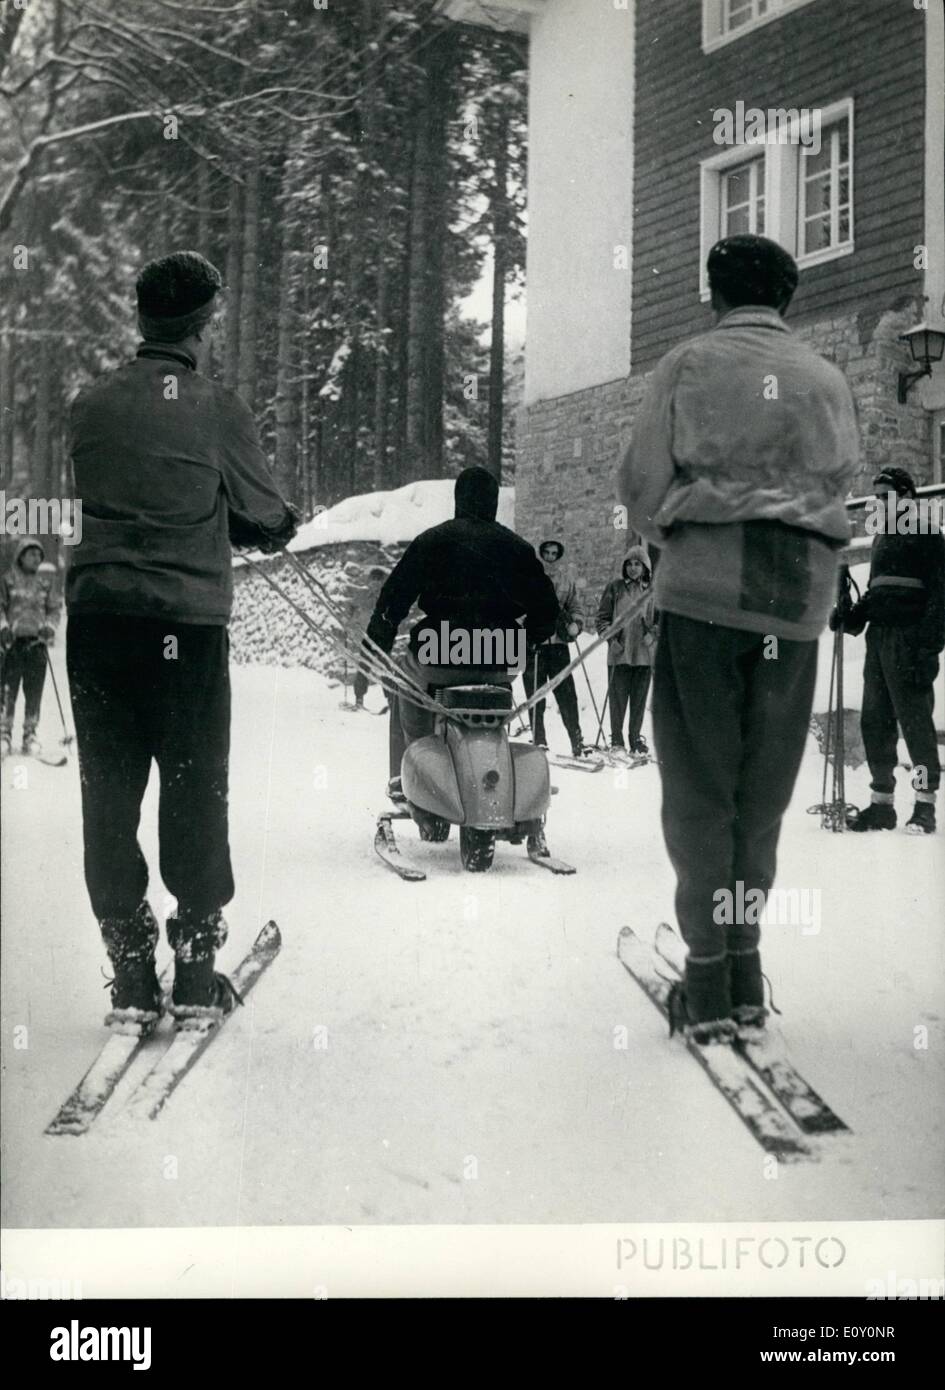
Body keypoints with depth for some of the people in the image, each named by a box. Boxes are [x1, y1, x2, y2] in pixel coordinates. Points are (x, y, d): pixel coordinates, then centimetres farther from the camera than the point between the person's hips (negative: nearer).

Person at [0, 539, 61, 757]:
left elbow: (54, 609, 13)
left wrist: (49, 627, -5)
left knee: (34, 691, 0)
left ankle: (30, 733, 8)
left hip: (37, 640, 2)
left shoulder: (46, 582, 12)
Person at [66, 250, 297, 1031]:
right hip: (189, 622, -2)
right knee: (196, 791, 8)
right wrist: (284, 524, 24)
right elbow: (265, 519, 2)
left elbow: (96, 499, 14)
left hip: (98, 615, 3)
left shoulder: (91, 406, 5)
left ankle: (131, 973, 11)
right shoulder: (218, 408, -5)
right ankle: (197, 971, 12)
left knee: (110, 793, 8)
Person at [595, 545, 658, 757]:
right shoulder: (615, 588, 4)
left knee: (639, 699, 6)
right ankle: (616, 741, 7)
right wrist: (611, 637, -7)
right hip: (619, 653, -1)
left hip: (644, 654, 1)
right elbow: (602, 617, 6)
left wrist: (652, 634, -6)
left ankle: (635, 738, 18)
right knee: (617, 698, -1)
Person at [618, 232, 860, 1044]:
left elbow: (642, 488, 0)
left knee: (700, 786, 3)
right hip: (799, 600, 3)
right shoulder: (829, 381, 12)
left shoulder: (689, 367, 2)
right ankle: (746, 961, 14)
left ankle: (709, 974, 1)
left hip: (704, 590, -3)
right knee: (765, 790, 11)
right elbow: (844, 483, 8)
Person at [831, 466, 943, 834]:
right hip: (878, 637, 8)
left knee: (914, 720, -8)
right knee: (875, 721, 6)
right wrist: (852, 616, 7)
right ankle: (881, 803, 11)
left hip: (908, 640, -8)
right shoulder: (882, 536, 22)